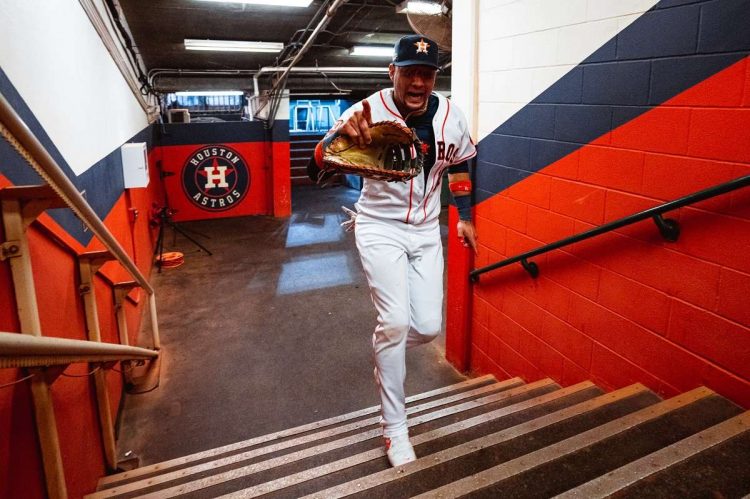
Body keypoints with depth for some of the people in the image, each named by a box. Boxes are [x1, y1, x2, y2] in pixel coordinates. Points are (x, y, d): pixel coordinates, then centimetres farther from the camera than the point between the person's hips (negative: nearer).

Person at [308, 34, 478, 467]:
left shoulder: (450, 117, -6)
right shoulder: (368, 112, -20)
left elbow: (460, 163, 14)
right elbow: (316, 172, -27)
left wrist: (465, 216, 13)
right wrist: (341, 135, -46)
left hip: (426, 232, 4)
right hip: (380, 228, -4)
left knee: (428, 326, 0)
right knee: (396, 321, -15)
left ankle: (386, 357, 38)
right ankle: (395, 427, 7)